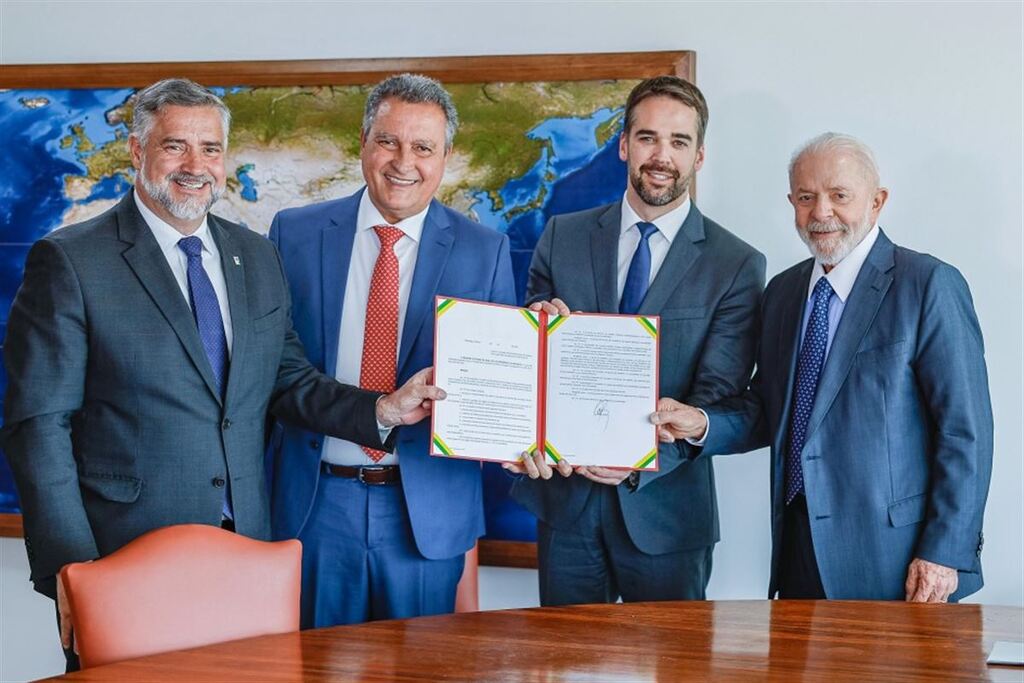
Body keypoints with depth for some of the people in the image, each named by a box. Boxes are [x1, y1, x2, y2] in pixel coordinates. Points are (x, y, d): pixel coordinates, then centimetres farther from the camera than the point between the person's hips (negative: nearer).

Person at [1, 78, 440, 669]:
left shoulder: (258, 258, 11)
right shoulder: (70, 261, -7)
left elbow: (288, 380, 15)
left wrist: (383, 410, -1)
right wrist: (69, 562, -16)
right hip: (126, 556, -5)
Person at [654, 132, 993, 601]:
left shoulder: (930, 285, -9)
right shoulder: (783, 291, 12)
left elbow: (965, 431, -11)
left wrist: (945, 552, -15)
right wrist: (702, 423, -4)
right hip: (799, 547, 6)